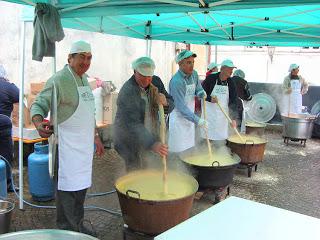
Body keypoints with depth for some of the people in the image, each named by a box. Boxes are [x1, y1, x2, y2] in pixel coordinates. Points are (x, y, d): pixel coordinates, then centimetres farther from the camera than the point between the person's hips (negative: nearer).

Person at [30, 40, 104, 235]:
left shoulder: (84, 80, 14)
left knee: (82, 185, 14)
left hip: (85, 142, 8)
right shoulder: (59, 80, -11)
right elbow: (39, 105, -17)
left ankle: (78, 226, 28)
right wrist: (39, 124, -37)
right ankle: (67, 230, 12)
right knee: (68, 187, -2)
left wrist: (96, 137, 22)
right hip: (68, 143, -8)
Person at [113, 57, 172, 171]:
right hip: (130, 143, -6)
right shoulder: (127, 92, -24)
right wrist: (152, 144, -44)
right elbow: (132, 125, -32)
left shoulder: (156, 82, -2)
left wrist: (165, 103, -22)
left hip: (150, 138, 6)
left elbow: (171, 105, 3)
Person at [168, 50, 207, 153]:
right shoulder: (176, 81, -24)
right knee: (179, 150, -3)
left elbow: (199, 89, 17)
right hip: (178, 118, -8)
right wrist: (197, 120, -28)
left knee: (189, 148, 15)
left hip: (190, 116, 8)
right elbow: (181, 107, -25)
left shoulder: (194, 74, 1)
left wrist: (201, 93, -8)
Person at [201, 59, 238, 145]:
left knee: (221, 138, 5)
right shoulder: (211, 78, -9)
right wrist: (210, 98, -23)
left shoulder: (231, 83, -1)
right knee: (208, 135, 3)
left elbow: (233, 101, -5)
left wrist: (234, 118, -12)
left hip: (223, 114, 3)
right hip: (209, 112, -2)